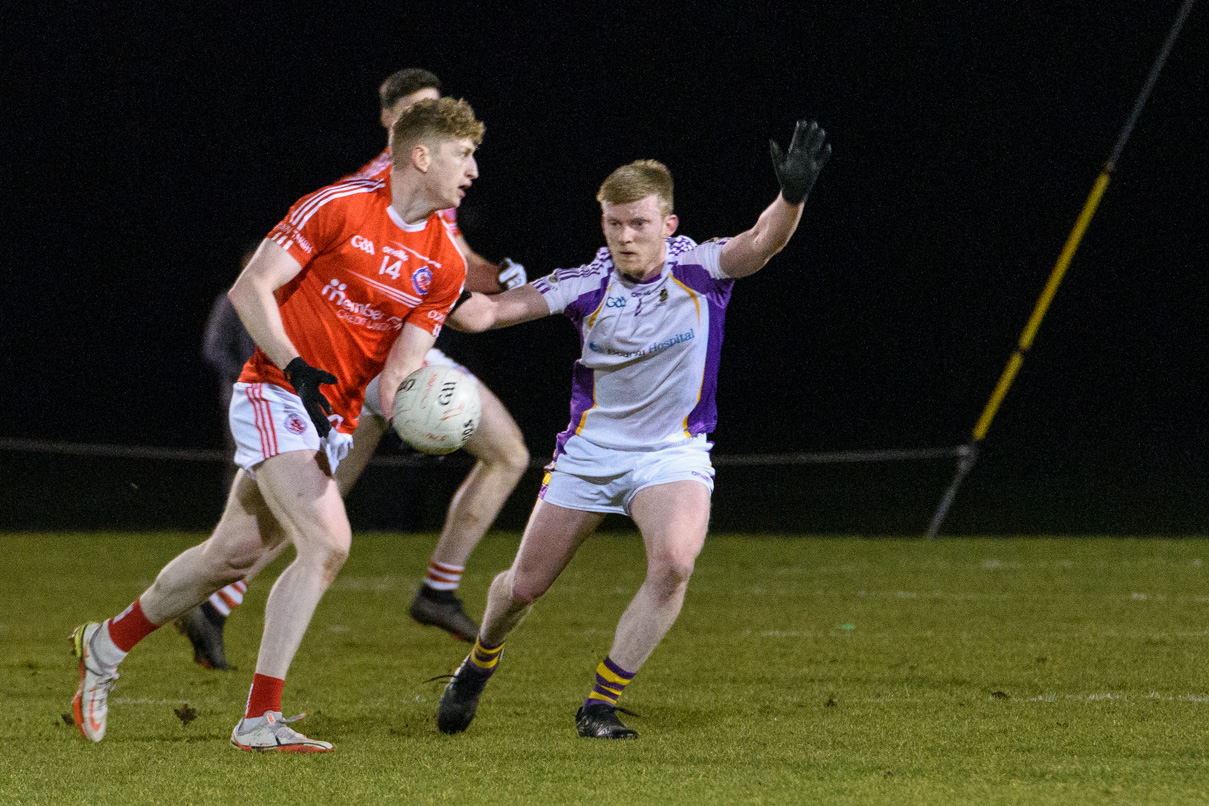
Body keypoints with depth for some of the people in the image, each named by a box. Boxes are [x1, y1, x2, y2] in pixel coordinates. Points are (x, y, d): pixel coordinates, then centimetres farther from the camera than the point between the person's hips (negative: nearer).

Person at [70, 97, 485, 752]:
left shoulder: (445, 264, 3)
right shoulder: (338, 207, -13)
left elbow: (400, 368, 0)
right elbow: (249, 289, -11)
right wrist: (297, 367, -22)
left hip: (335, 418, 6)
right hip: (274, 395, -6)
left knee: (235, 552, 11)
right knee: (328, 544, -21)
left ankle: (106, 644, 32)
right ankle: (260, 717, -16)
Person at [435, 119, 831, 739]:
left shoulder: (700, 270, -13)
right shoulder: (588, 285, -10)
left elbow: (761, 243, -32)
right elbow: (484, 313, -12)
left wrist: (793, 194, -52)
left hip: (672, 454, -1)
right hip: (589, 450, 2)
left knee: (674, 562, -29)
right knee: (524, 585, 6)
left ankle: (601, 704, -16)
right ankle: (479, 665, 41)